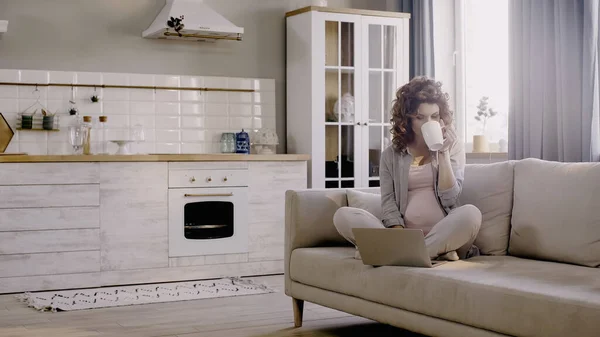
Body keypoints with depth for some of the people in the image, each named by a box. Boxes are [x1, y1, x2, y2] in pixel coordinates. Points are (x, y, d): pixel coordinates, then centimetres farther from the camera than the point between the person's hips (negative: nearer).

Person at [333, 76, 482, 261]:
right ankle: (436, 251, -26)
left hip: (444, 234, -1)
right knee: (343, 215, -21)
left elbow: (449, 198, -2)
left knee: (470, 213, -34)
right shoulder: (391, 154, 11)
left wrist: (443, 152, -9)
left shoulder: (452, 145, 9)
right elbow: (388, 202, 0)